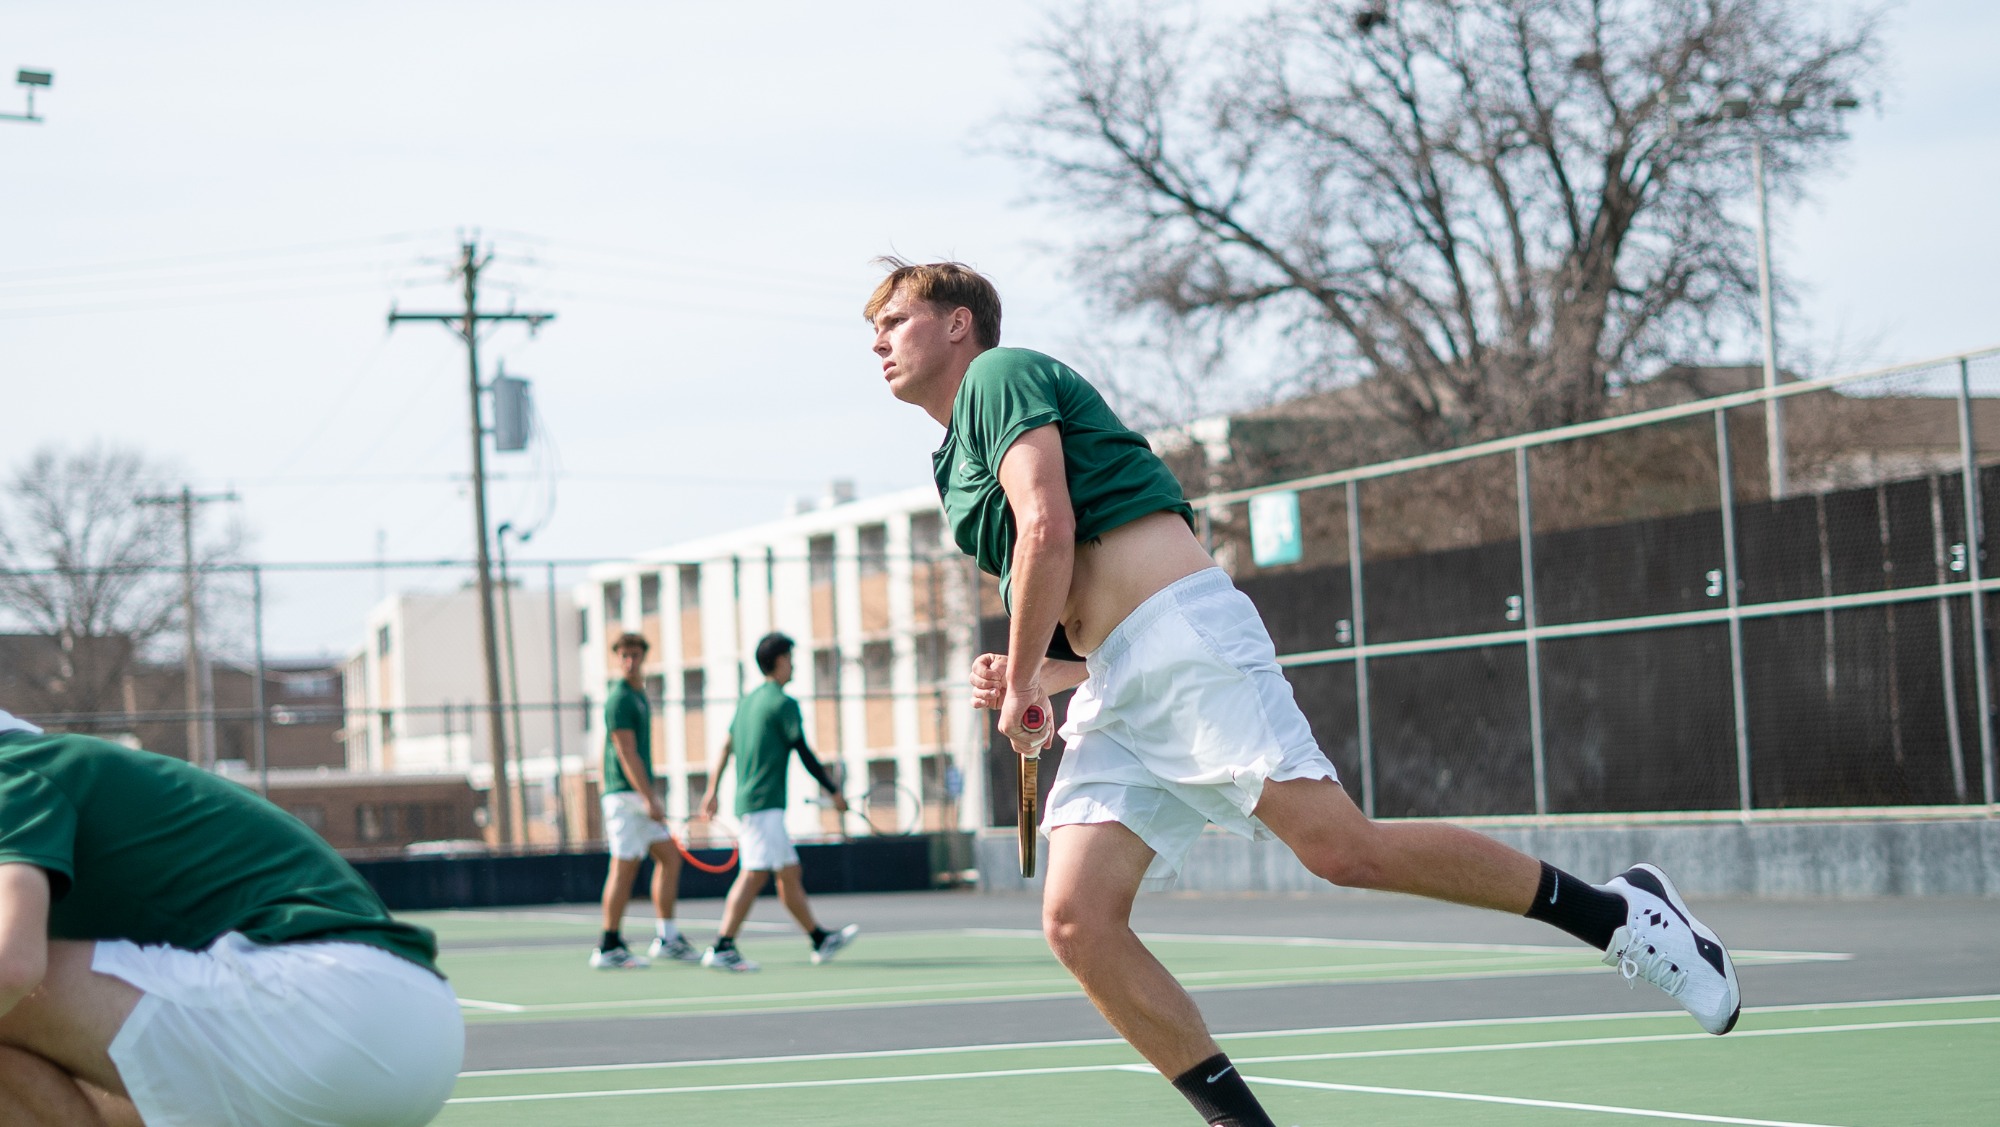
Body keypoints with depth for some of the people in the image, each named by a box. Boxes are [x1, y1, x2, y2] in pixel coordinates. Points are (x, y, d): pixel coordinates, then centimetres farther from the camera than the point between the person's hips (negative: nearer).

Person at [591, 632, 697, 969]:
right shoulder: (619, 699, -13)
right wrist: (649, 799, -23)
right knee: (625, 867, -7)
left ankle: (667, 938, 12)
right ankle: (609, 948, -3)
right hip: (625, 793, -10)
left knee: (669, 858, 9)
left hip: (641, 795, 10)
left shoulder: (639, 695, 17)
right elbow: (626, 754, -19)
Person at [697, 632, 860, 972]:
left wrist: (713, 790, 22)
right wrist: (834, 791, -2)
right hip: (764, 803, -10)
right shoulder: (783, 703, -9)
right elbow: (804, 753, -9)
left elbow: (726, 747, 18)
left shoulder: (749, 701, 16)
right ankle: (722, 948, -20)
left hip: (746, 801, 10)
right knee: (754, 873, -14)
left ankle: (821, 940, 19)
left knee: (789, 874, 13)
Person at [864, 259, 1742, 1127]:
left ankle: (1619, 913, -7)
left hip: (1181, 634, -9)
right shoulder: (960, 466, 30)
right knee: (1076, 921, -8)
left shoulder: (1001, 374, 4)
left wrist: (1021, 682, -2)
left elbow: (1047, 528, -11)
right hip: (1118, 688, 9)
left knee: (1342, 847, -19)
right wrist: (1026, 681, 13)